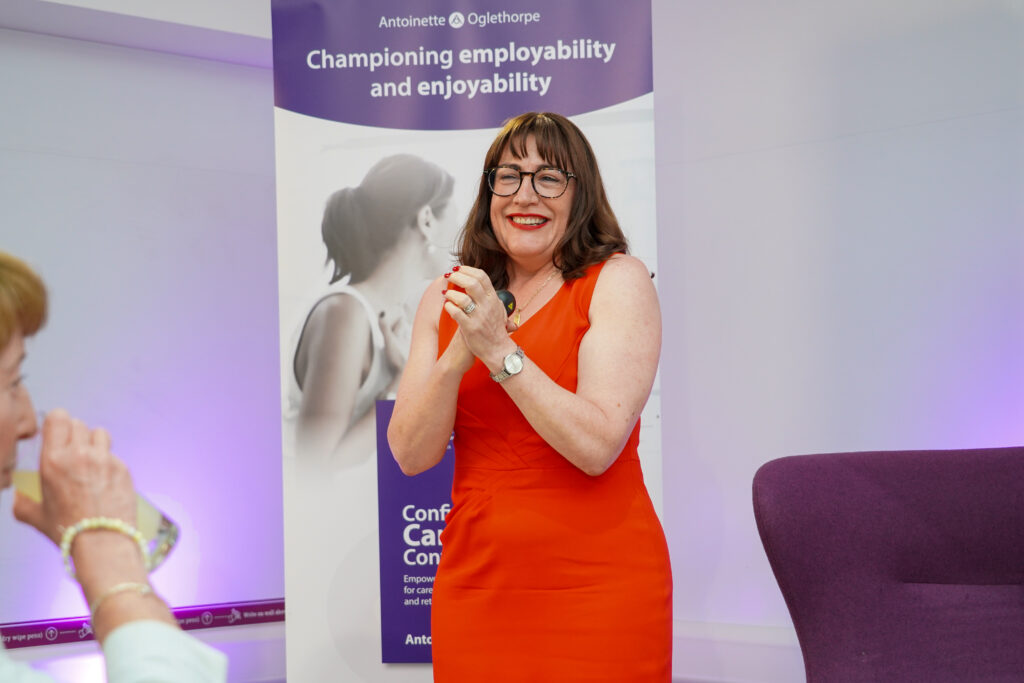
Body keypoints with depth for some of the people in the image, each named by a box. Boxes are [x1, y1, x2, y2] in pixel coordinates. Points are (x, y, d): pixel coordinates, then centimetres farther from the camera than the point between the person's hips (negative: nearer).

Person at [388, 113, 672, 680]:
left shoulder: (617, 281, -5)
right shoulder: (446, 299, 7)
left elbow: (598, 446, -16)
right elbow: (410, 456, -1)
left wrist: (500, 350, -21)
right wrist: (457, 358, -16)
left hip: (597, 586, -3)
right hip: (475, 585, 4)